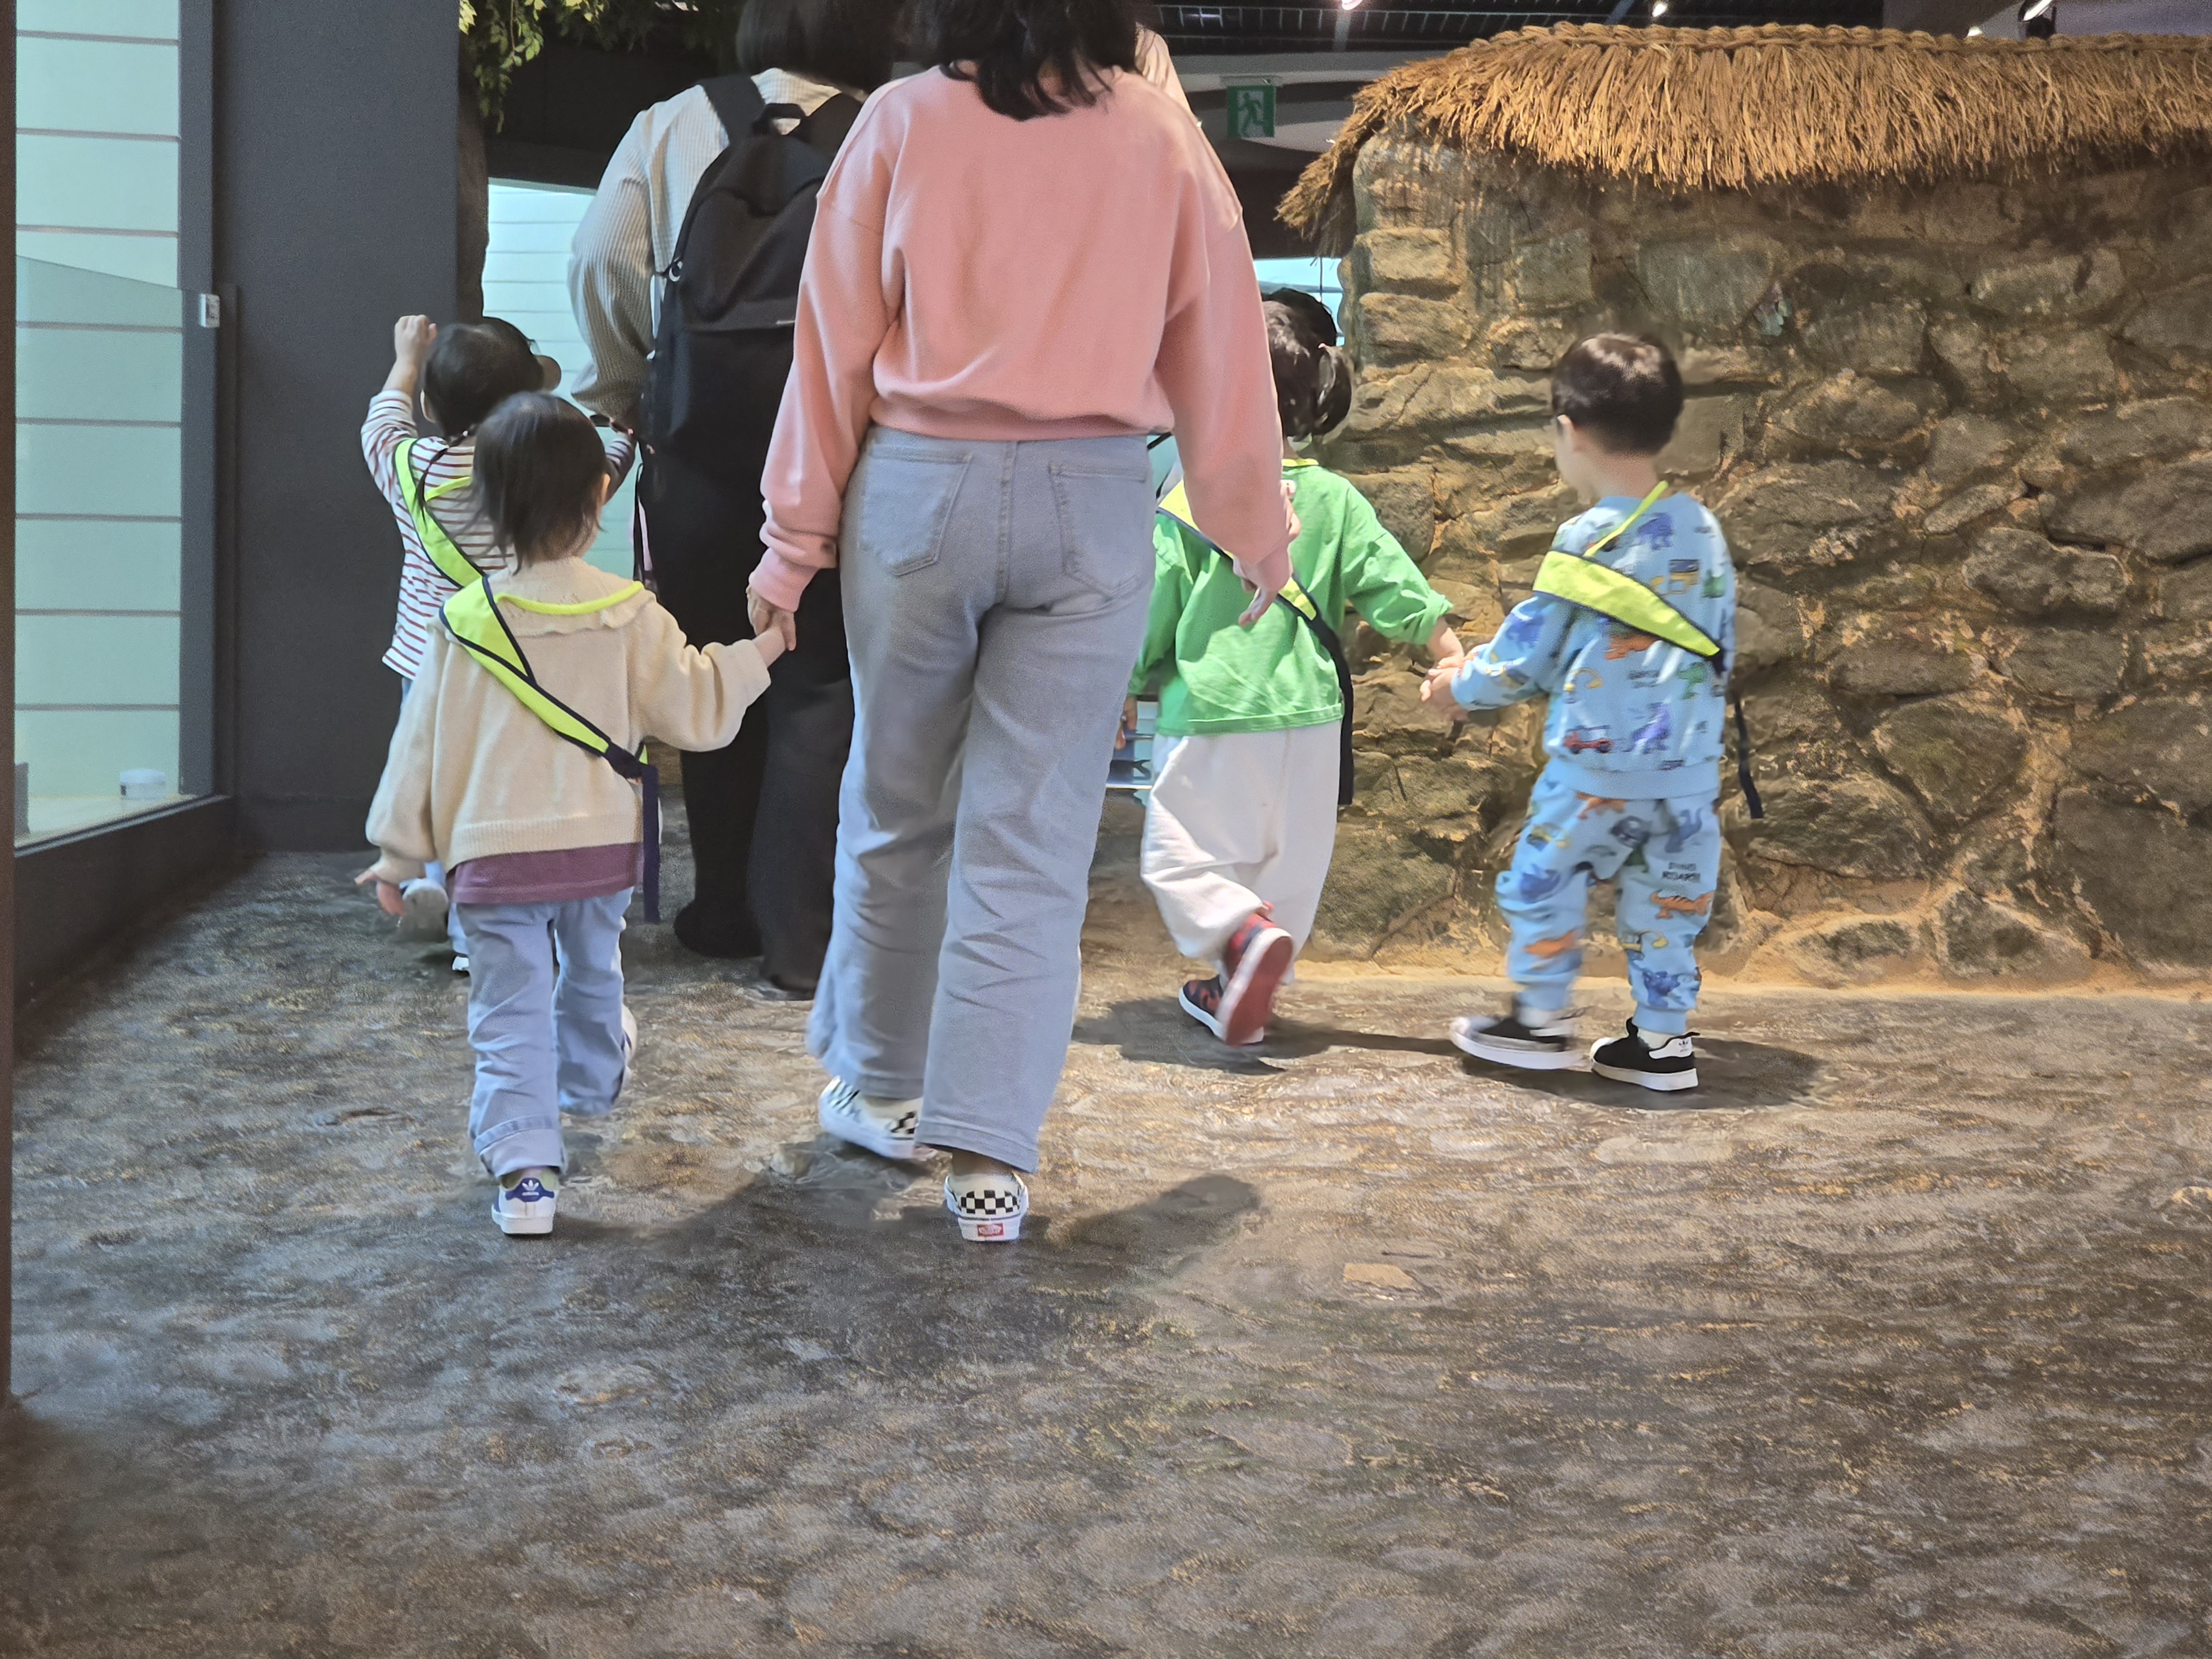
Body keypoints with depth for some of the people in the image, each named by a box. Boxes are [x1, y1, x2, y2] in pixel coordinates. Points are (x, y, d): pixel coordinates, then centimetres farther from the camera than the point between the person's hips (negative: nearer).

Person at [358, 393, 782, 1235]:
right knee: (591, 976, 27)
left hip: (492, 856, -2)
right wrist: (757, 653, 15)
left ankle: (524, 1167, -10)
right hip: (601, 848, 2)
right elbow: (696, 708, -1)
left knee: (510, 1014, 1)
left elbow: (423, 746, 0)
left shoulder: (463, 623, -5)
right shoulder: (629, 616, -5)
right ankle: (590, 1079, 54)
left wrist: (398, 853, 10)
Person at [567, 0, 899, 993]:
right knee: (819, 689, 3)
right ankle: (797, 941, 2)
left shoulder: (673, 127, 6)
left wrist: (622, 388, 12)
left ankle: (726, 915, 25)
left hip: (702, 456, 2)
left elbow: (601, 260, 1)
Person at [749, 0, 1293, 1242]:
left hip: (918, 489, 0)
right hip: (1092, 501, 0)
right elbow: (1222, 348, 6)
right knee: (1035, 834, 3)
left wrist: (794, 540, 8)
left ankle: (879, 1084, 30)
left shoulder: (905, 124, 1)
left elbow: (835, 345, 2)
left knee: (898, 808, 16)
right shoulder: (1160, 137, 3)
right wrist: (1260, 533, 17)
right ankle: (991, 1153, 2)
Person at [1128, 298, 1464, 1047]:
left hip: (1207, 713, -4)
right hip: (1306, 717, 4)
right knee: (1287, 863, 15)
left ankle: (1242, 933, -19)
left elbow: (1151, 605, 0)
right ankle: (1244, 990, 21)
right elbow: (1394, 585, 1)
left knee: (1176, 853, 5)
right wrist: (1453, 658, 6)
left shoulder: (1188, 499, -6)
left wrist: (1125, 687, 13)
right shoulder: (1334, 500, 3)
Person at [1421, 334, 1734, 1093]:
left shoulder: (1587, 540, -11)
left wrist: (1461, 687, 12)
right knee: (1668, 899, 13)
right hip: (1690, 765, 6)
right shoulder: (1703, 530, 6)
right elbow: (1718, 645, 14)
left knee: (1542, 881, 10)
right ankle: (1664, 1039, 16)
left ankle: (1540, 1019, 18)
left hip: (1597, 764, -6)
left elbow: (1528, 654, -4)